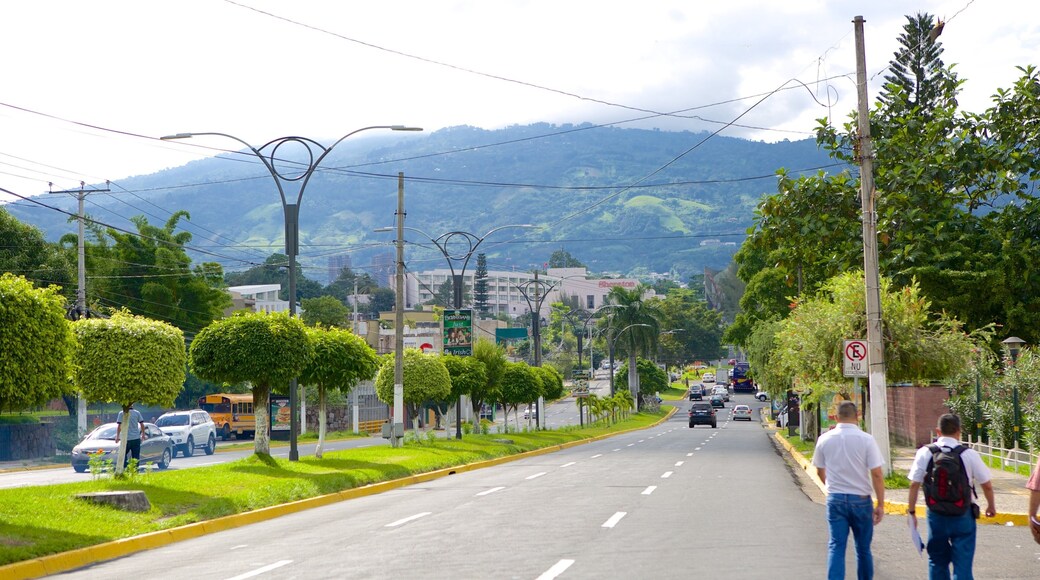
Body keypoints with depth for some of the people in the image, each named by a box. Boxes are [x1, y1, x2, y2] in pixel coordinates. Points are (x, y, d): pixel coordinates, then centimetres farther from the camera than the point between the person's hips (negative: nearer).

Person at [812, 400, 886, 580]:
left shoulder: (825, 439, -1)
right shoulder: (866, 440, -9)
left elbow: (820, 471, 11)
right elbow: (877, 474, -11)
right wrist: (880, 505, -5)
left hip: (835, 499, 1)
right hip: (860, 498, -1)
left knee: (836, 546, 2)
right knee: (863, 548, 12)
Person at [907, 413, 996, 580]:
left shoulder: (925, 453, -6)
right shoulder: (969, 455, -10)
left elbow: (914, 484, -5)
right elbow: (987, 485, -2)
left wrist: (911, 511, 6)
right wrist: (991, 506, 16)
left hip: (936, 515, 2)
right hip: (963, 516, -2)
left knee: (937, 561, 18)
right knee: (963, 563, 3)